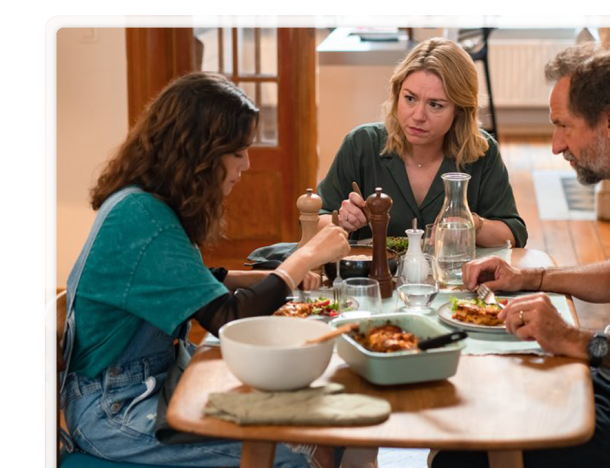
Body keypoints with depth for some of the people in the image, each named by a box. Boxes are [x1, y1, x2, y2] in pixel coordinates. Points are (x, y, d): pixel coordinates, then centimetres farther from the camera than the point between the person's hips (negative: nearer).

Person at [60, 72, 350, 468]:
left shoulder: (146, 203, 5)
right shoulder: (141, 217, -24)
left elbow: (191, 283, 17)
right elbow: (228, 319, -27)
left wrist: (281, 275, 5)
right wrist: (307, 257, -15)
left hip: (150, 382, 9)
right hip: (114, 412, -9)